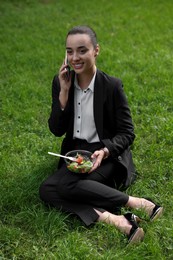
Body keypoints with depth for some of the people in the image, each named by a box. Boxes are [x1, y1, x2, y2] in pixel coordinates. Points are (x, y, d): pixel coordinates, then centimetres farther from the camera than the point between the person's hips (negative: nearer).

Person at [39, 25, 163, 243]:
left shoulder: (112, 86, -13)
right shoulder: (61, 82, -1)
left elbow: (127, 133, -7)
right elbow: (57, 130, -2)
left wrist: (105, 151, -27)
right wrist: (64, 92, -14)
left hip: (107, 154, -5)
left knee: (66, 185, -30)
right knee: (46, 190, -21)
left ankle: (137, 203, -22)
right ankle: (112, 219, -33)